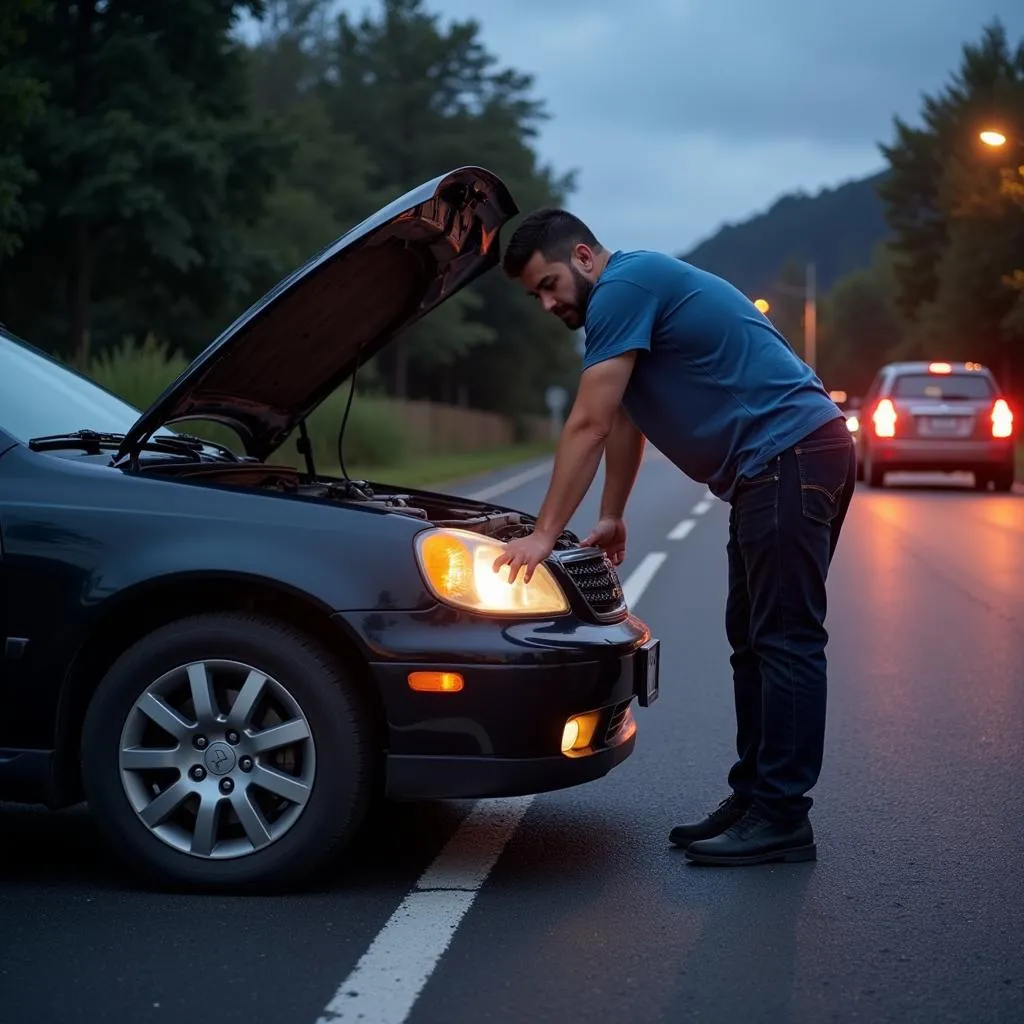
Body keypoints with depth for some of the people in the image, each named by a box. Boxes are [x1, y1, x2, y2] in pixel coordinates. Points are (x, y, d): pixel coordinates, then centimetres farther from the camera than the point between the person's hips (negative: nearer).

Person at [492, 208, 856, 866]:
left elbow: (589, 426, -14)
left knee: (784, 640, -10)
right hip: (778, 467, 11)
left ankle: (782, 821, -7)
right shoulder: (638, 292, 21)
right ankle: (755, 800, 17)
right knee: (755, 638, 12)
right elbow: (624, 422, 29)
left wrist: (545, 534, -11)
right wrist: (613, 517, 31)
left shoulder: (624, 287, -11)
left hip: (791, 457, -11)